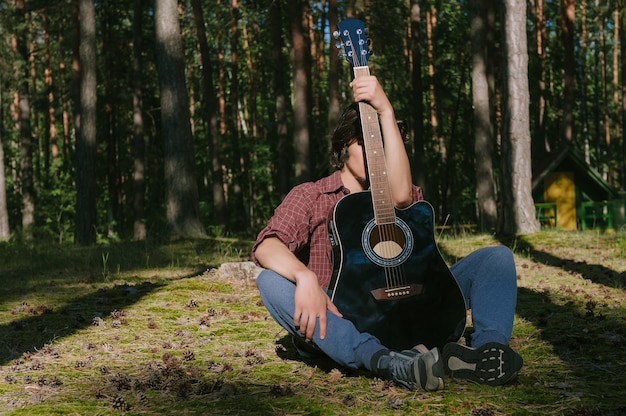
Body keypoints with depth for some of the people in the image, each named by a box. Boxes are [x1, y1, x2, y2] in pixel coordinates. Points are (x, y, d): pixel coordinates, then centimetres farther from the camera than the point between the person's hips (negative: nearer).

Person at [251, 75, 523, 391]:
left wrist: (385, 111, -17)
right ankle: (389, 363, -48)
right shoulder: (310, 197, 7)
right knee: (271, 281, -32)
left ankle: (489, 348, -36)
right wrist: (305, 277, -36)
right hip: (335, 320, -2)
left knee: (496, 257, -5)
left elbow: (401, 194, -14)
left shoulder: (389, 198, 14)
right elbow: (266, 246, -14)